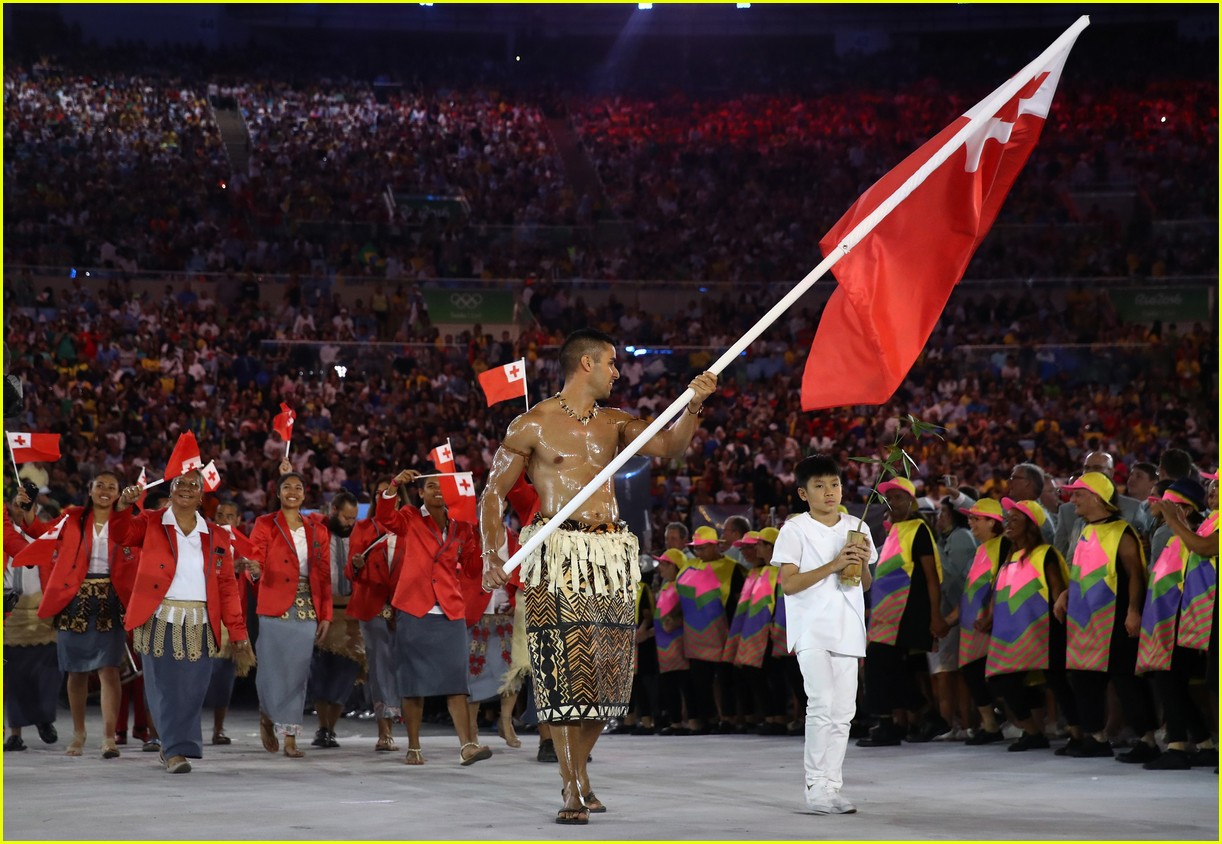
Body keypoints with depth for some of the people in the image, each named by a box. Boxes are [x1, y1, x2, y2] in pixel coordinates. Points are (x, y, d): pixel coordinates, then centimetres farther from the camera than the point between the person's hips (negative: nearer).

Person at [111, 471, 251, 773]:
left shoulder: (216, 537, 13)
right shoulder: (151, 523, 9)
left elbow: (227, 586, 10)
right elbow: (122, 533, -11)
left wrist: (237, 631, 5)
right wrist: (123, 506, -31)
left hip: (199, 626, 2)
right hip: (160, 621, -2)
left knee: (192, 689, 2)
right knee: (166, 687, -5)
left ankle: (174, 747, 18)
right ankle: (175, 751, -4)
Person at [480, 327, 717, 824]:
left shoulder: (614, 423, 15)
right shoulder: (533, 425, 1)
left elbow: (669, 446, 4)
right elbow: (494, 492, 4)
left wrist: (693, 406, -13)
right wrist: (492, 555, -8)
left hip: (611, 556, 5)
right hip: (558, 557, -5)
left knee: (610, 671, 5)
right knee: (564, 669, -11)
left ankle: (578, 770, 22)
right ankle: (573, 790, -8)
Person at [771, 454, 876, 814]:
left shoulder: (856, 528, 12)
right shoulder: (795, 529, -3)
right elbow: (788, 583, -10)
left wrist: (863, 564, -4)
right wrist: (833, 565, -17)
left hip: (847, 631, 6)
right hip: (812, 631, -5)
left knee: (843, 712, 5)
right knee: (822, 704, -17)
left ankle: (832, 786, 10)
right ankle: (816, 787, -12)